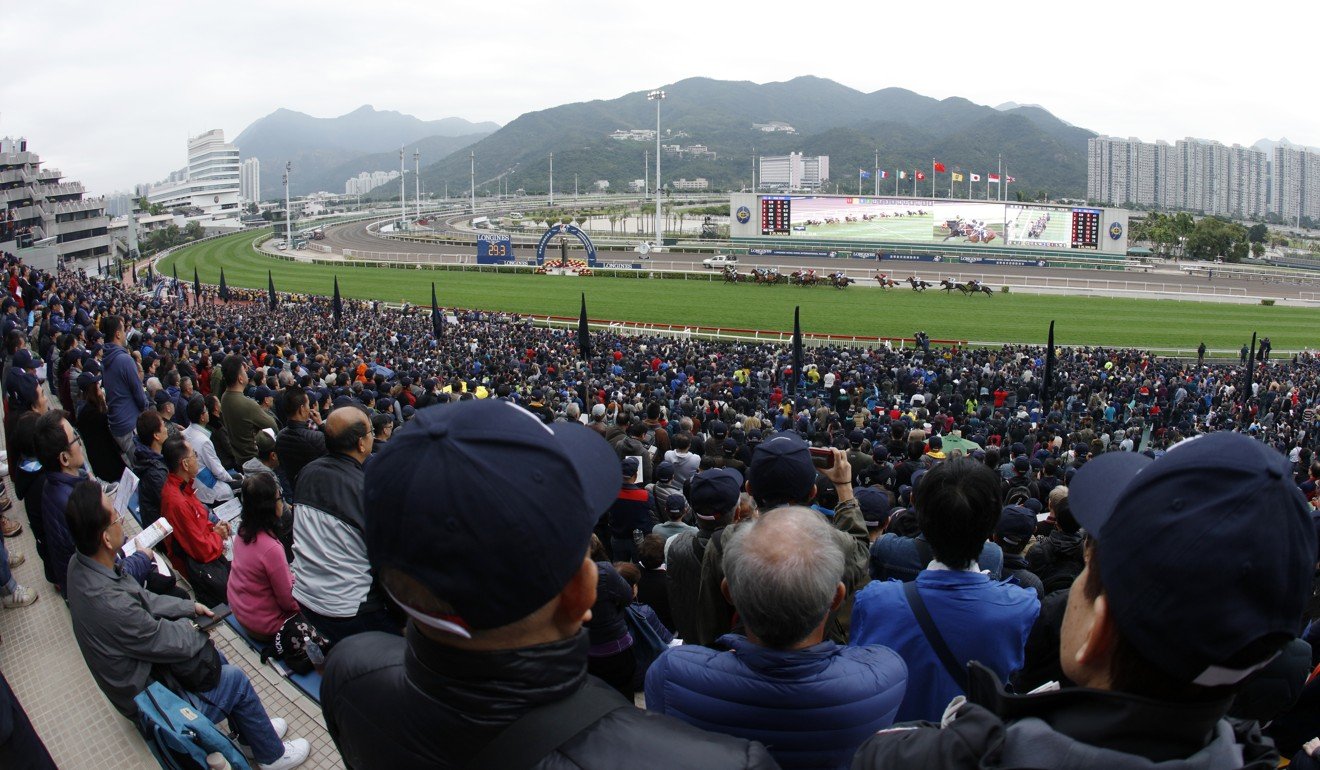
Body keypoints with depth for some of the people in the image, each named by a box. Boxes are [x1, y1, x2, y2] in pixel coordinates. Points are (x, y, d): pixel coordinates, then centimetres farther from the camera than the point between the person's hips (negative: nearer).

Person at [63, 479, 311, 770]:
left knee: (214, 658, 19)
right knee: (235, 680, 3)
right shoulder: (110, 604, -40)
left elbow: (141, 599, 5)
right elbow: (175, 643, -25)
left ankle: (251, 732, 38)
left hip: (138, 667, 8)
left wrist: (189, 607, 2)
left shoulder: (80, 564, -13)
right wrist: (196, 625, -5)